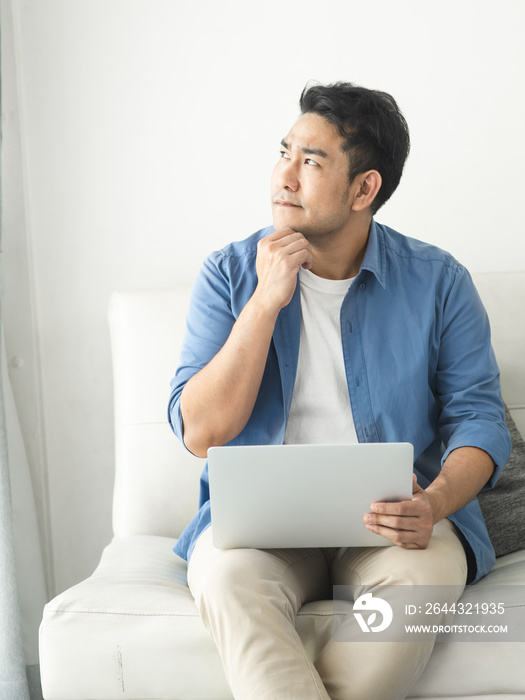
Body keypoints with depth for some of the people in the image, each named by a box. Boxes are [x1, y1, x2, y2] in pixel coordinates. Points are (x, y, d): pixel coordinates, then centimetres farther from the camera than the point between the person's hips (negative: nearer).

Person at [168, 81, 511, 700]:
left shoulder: (437, 282, 2)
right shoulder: (229, 274, 2)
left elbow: (477, 416, 1)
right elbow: (200, 432, -7)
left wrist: (435, 503, -21)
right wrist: (267, 301, -15)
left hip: (392, 519, 1)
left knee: (428, 567, -32)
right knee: (226, 572, -33)